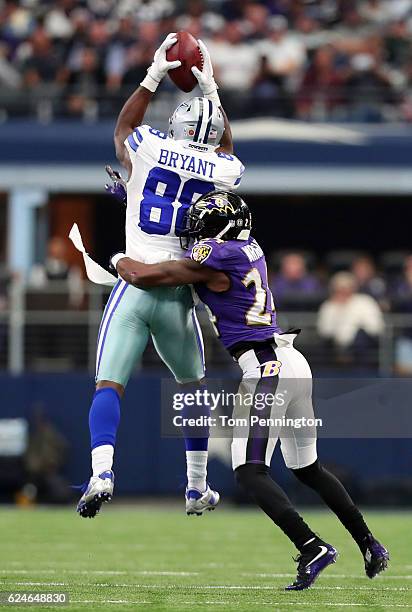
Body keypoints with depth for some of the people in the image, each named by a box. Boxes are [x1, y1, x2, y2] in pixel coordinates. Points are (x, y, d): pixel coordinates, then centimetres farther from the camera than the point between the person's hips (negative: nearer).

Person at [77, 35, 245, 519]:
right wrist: (210, 90, 36)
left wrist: (154, 75, 31)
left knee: (109, 384, -6)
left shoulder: (148, 149, 0)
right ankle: (197, 488, 24)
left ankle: (102, 470, -29)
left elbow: (123, 125, 25)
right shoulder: (223, 171, 5)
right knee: (193, 387, 22)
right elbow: (224, 150, 31)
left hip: (134, 287, -2)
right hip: (178, 296, 2)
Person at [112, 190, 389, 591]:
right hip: (290, 362, 9)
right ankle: (370, 546, 23)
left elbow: (145, 276, -8)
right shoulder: (249, 248, 15)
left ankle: (313, 548, -23)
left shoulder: (215, 257, -10)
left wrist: (120, 260, 15)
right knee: (307, 468, 20)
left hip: (267, 369, -9)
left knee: (250, 471, -12)